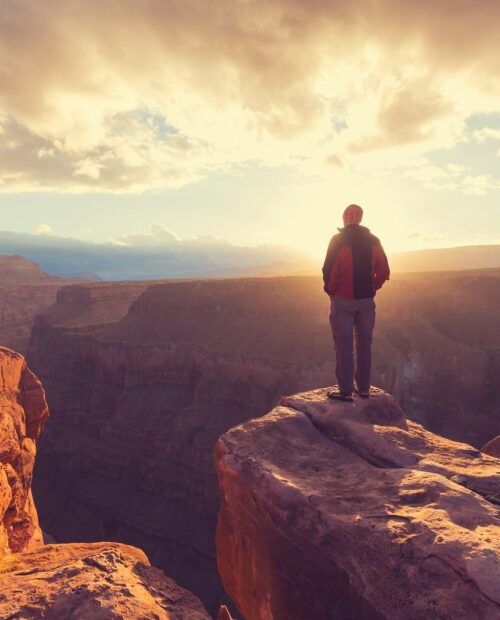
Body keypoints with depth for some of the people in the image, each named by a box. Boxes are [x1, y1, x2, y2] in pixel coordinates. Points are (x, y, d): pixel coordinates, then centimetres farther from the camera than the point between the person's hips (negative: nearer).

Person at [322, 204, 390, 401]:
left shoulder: (338, 240, -10)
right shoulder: (373, 241, 4)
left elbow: (329, 270, -15)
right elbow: (384, 272, 3)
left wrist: (330, 290, 1)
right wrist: (371, 288, 14)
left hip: (343, 300, -4)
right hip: (367, 300, 4)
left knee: (344, 345, 1)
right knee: (364, 345, 12)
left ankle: (345, 391, 4)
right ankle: (363, 388, 20)